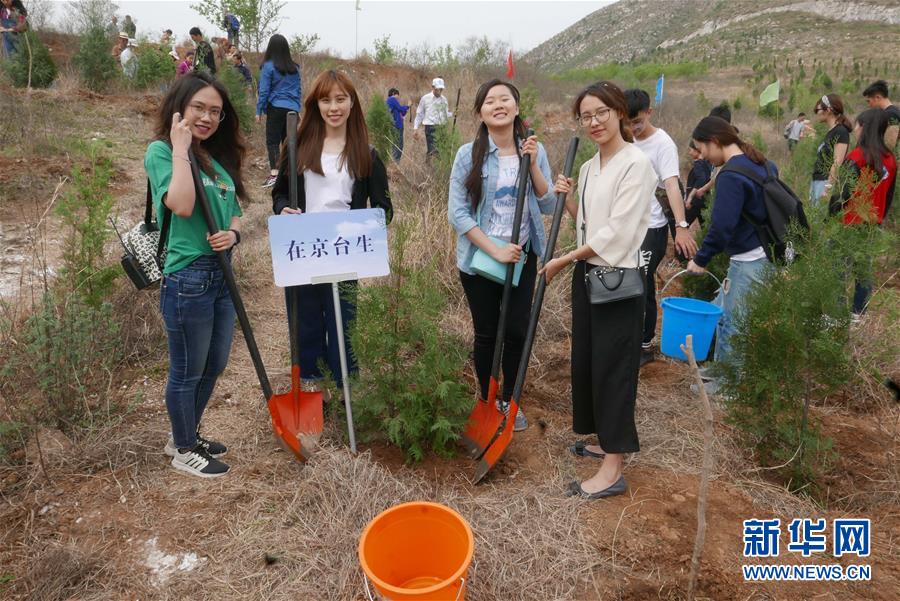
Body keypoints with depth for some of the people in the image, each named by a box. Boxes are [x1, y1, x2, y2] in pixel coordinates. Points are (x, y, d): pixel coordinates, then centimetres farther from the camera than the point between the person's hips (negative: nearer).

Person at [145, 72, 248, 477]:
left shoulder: (219, 156, 13)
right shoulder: (161, 151, -8)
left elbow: (234, 210, 17)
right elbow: (182, 206, -25)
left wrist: (233, 232, -5)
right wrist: (180, 149, -18)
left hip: (221, 273, 8)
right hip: (187, 277, -8)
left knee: (214, 366, 19)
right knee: (187, 371, 7)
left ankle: (187, 435, 39)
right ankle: (183, 451, 27)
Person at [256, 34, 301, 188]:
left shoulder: (268, 66, -4)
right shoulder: (294, 68, 10)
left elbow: (263, 91, -4)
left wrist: (259, 111, 2)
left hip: (276, 108, -5)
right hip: (293, 109, 5)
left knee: (272, 141, -4)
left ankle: (274, 174, -16)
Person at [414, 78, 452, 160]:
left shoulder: (444, 99, 11)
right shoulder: (425, 98, 1)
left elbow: (446, 114, 15)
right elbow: (419, 114, 5)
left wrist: (452, 114, -7)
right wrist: (415, 128, 0)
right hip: (430, 127, -4)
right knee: (431, 150, -10)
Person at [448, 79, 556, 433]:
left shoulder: (534, 150, 0)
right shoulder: (468, 154, -9)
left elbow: (549, 207, -2)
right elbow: (457, 213, -13)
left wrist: (532, 164, -13)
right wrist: (495, 250, -18)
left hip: (523, 254, 2)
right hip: (479, 256, -2)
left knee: (517, 331, 7)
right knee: (487, 334, 9)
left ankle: (509, 400, 29)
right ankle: (486, 401, 29)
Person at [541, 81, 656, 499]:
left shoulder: (636, 164, -13)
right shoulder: (589, 167, 12)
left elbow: (617, 232, -19)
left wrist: (564, 259, -13)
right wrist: (567, 200, -1)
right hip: (586, 273, 8)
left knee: (613, 365, -3)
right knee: (586, 360, 14)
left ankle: (613, 469, 7)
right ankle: (607, 440, 33)